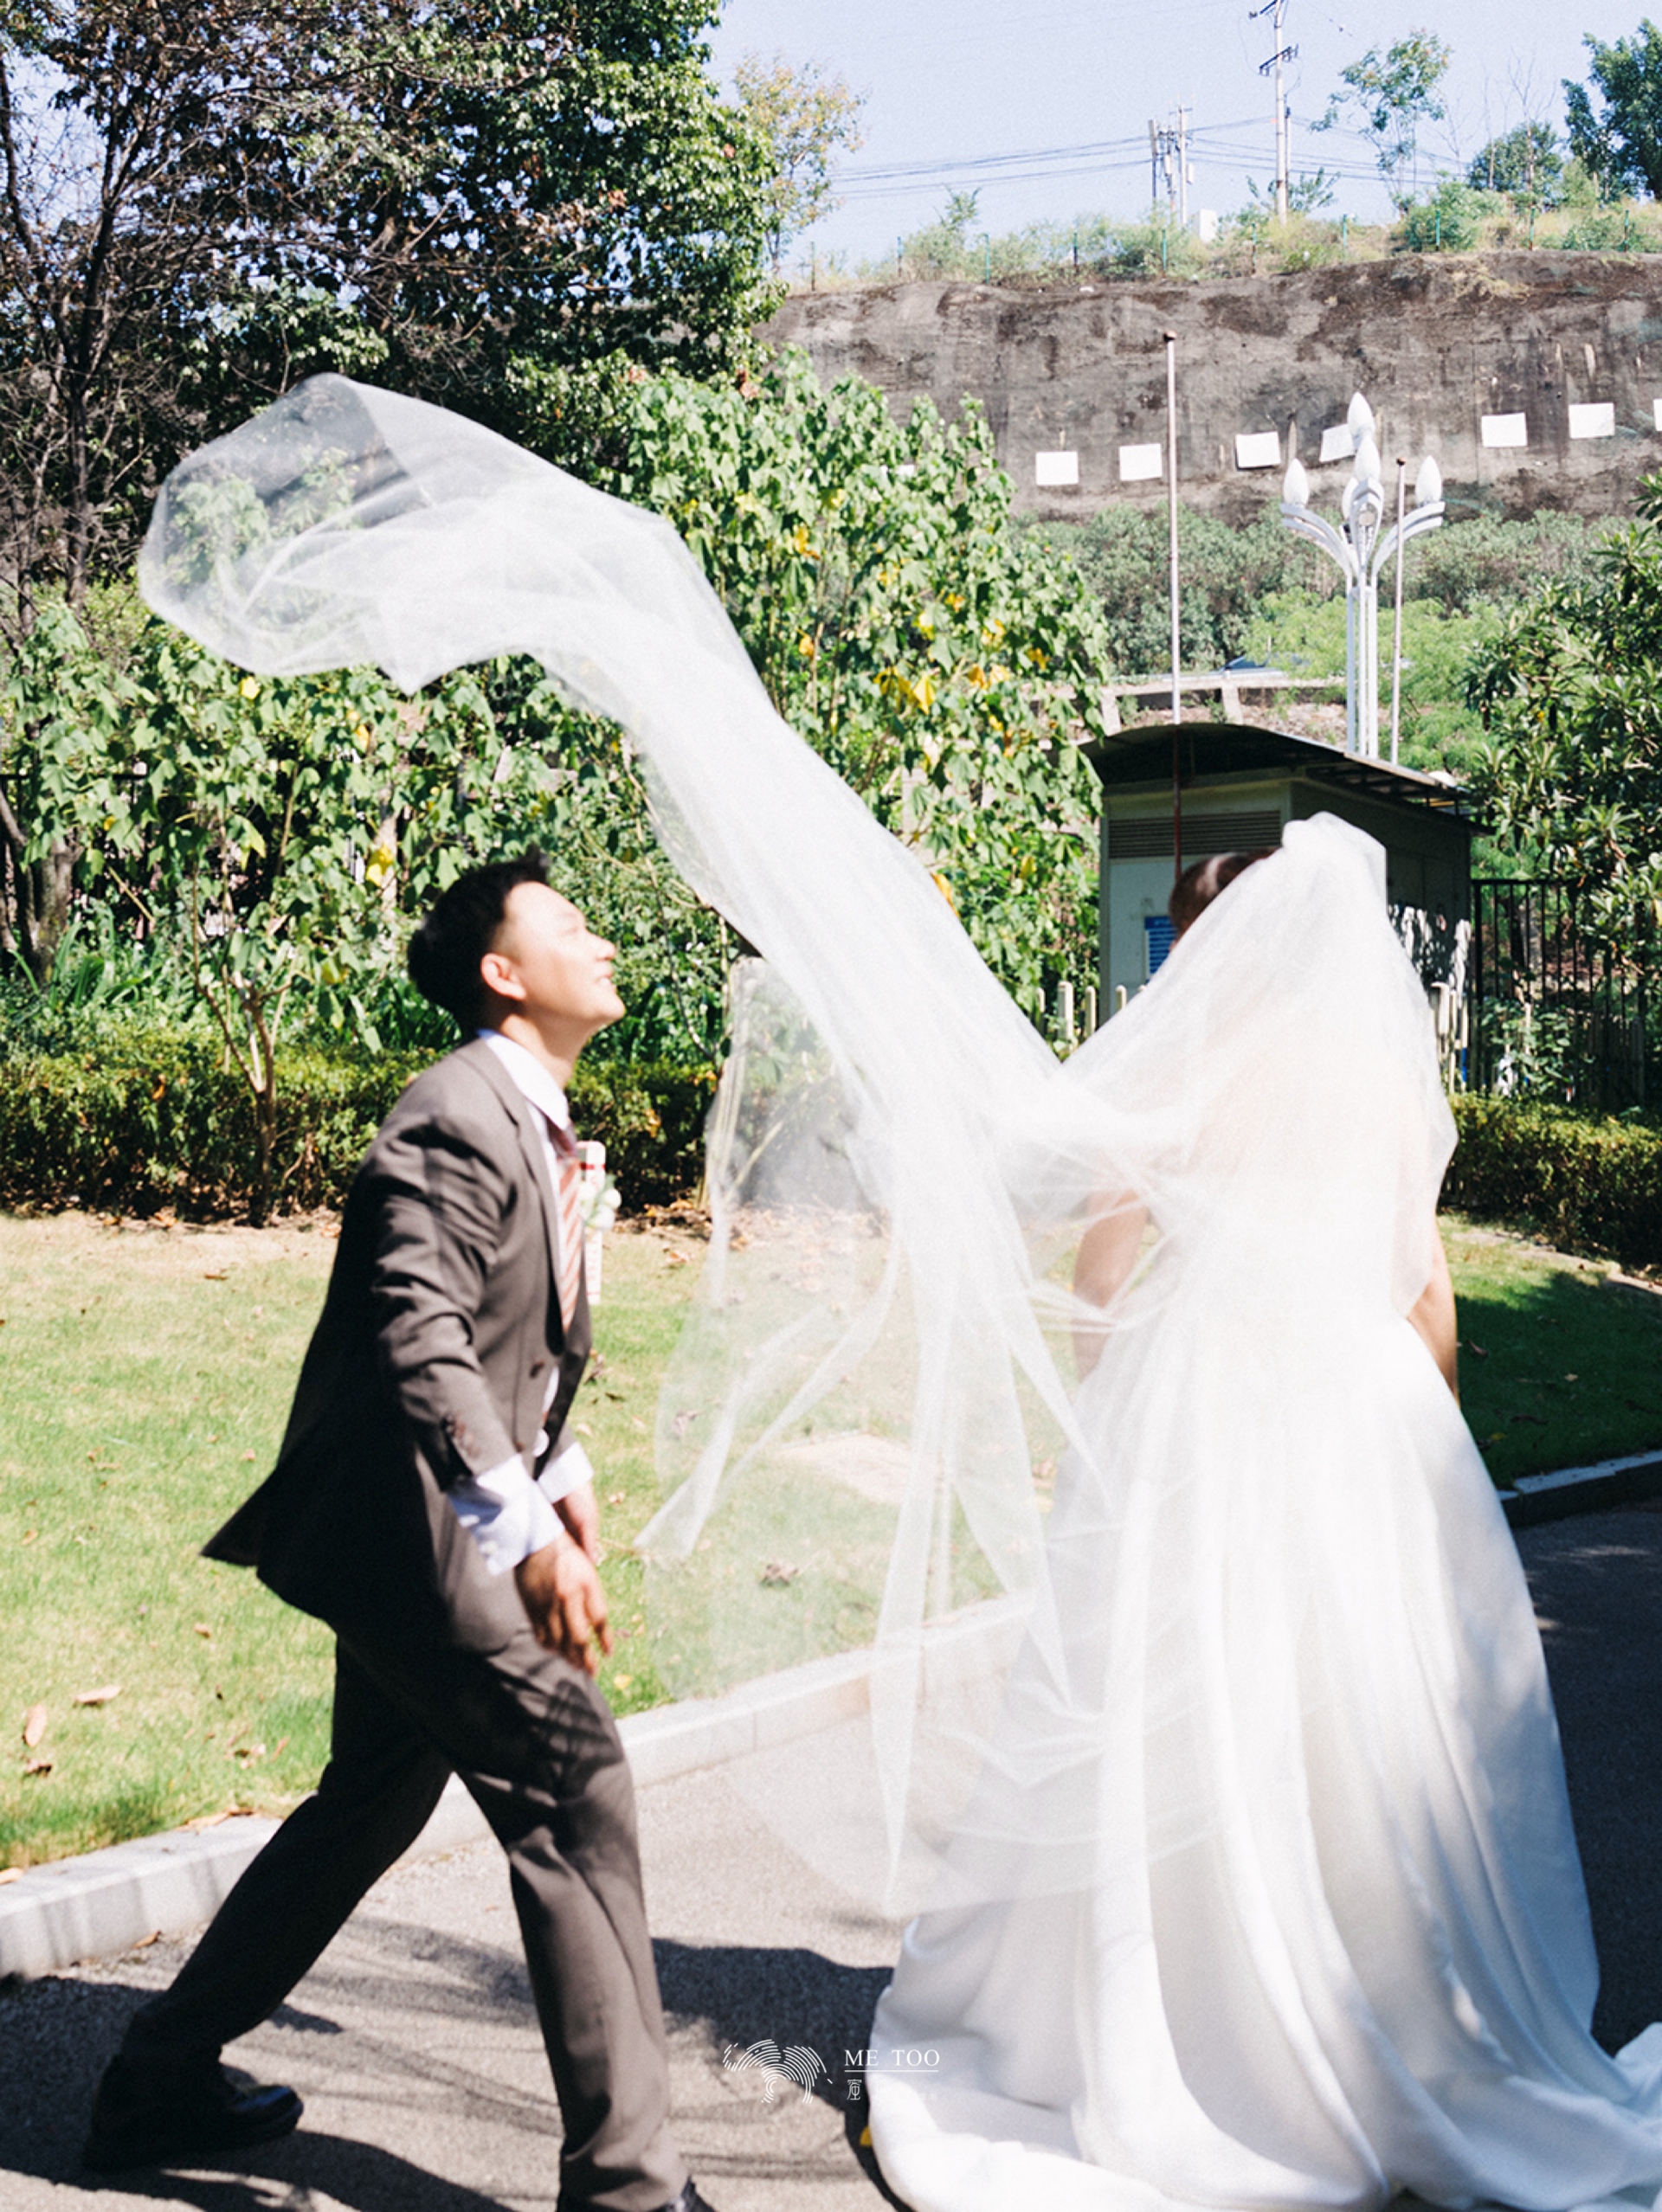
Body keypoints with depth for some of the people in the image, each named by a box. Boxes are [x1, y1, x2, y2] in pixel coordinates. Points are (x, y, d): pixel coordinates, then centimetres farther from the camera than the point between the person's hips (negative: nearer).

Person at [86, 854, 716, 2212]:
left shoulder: (535, 1126, 14)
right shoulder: (457, 1123, -19)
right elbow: (418, 1341, -30)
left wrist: (562, 1469, 22)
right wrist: (529, 1534, -36)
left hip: (430, 1533, 11)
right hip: (407, 1524, -11)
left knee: (373, 1804, 20)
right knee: (572, 1783, -9)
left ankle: (159, 2084, 35)